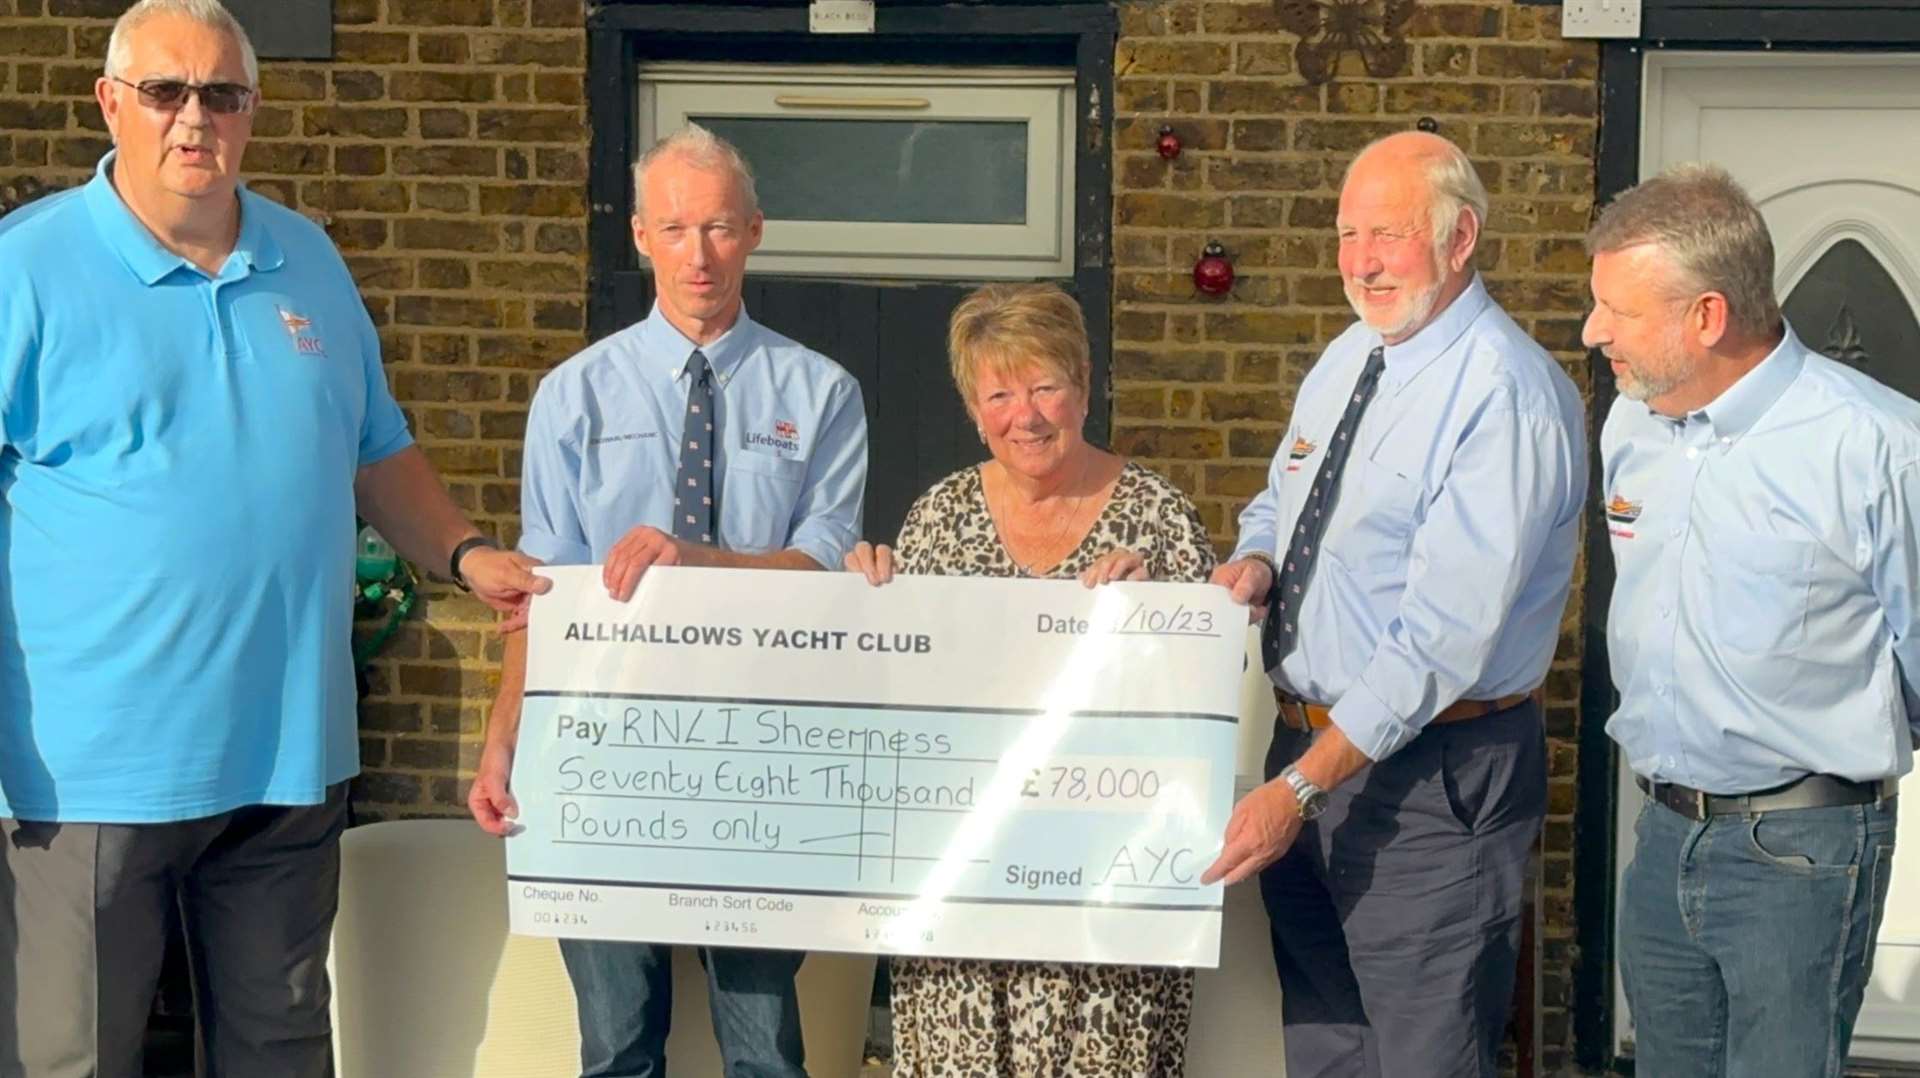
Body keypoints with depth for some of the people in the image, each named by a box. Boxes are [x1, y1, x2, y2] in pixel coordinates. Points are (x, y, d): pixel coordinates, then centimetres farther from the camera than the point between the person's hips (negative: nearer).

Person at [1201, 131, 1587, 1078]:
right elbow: (1280, 502, 24)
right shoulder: (1345, 360, 9)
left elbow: (1443, 637, -24)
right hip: (1308, 747, 8)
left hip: (1432, 779, -8)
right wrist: (1256, 562, -1)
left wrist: (1300, 787, -25)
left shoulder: (1506, 394, -19)